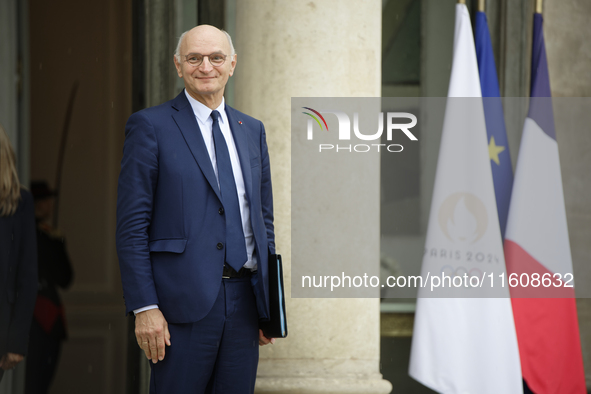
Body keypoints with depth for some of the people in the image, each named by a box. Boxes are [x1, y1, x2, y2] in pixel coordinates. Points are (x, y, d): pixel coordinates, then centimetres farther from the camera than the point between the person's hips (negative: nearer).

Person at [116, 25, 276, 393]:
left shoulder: (252, 130, 15)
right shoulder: (150, 126, -2)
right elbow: (132, 224, -6)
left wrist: (270, 301, 13)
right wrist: (144, 308, -13)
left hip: (245, 298, 5)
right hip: (183, 302, -5)